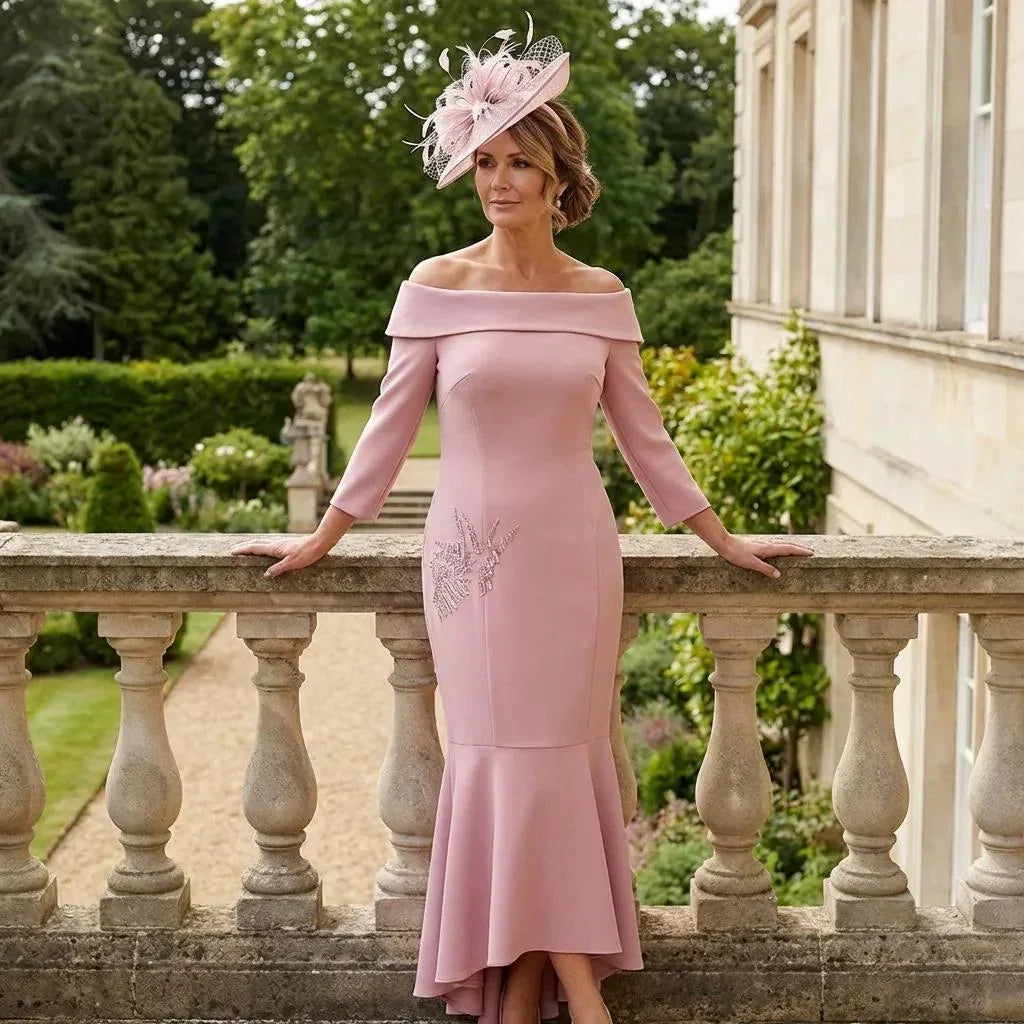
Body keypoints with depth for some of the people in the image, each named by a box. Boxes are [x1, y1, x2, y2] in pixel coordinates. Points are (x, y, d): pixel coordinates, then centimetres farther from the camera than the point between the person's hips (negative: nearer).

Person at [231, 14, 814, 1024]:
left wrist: (722, 539, 11)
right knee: (511, 750, -3)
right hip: (475, 548, -1)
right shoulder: (438, 285, -2)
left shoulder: (600, 294, 4)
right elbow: (390, 424, 3)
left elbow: (642, 433, 10)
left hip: (572, 548, 2)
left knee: (557, 751, 2)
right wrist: (321, 539, 4)